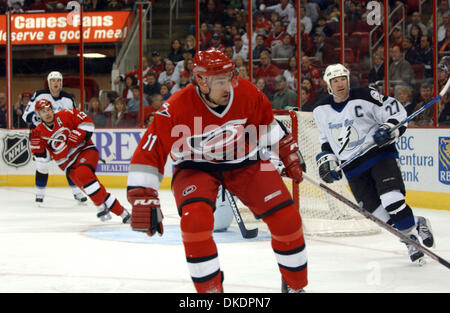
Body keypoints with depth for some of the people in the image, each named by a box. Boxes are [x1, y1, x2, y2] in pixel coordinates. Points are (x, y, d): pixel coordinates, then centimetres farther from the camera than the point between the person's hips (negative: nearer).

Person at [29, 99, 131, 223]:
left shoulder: (65, 116, -4)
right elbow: (43, 156, 0)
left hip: (86, 151, -3)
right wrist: (34, 140, -13)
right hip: (69, 165, 3)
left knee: (82, 174, -34)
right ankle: (121, 212, -3)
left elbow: (87, 123, -7)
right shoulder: (40, 131, 4)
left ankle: (102, 206, -24)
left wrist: (76, 136, -17)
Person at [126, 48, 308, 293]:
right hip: (195, 166, -3)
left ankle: (295, 284, 17)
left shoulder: (245, 92, -18)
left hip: (243, 160, 3)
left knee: (286, 217, -7)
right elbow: (148, 154, -24)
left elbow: (265, 121, 4)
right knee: (195, 220, -30)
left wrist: (287, 151, 11)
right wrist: (142, 199, -27)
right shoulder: (175, 109, -28)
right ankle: (209, 288, -10)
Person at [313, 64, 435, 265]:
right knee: (377, 212, -5)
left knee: (391, 200, -23)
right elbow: (326, 141, 21)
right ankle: (414, 232, 13)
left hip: (379, 152, -4)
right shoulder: (321, 111, 7)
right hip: (353, 168, 4)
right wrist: (327, 160, 8)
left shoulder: (365, 97, -9)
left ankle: (413, 230, -2)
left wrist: (389, 128, -21)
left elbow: (396, 111, -5)